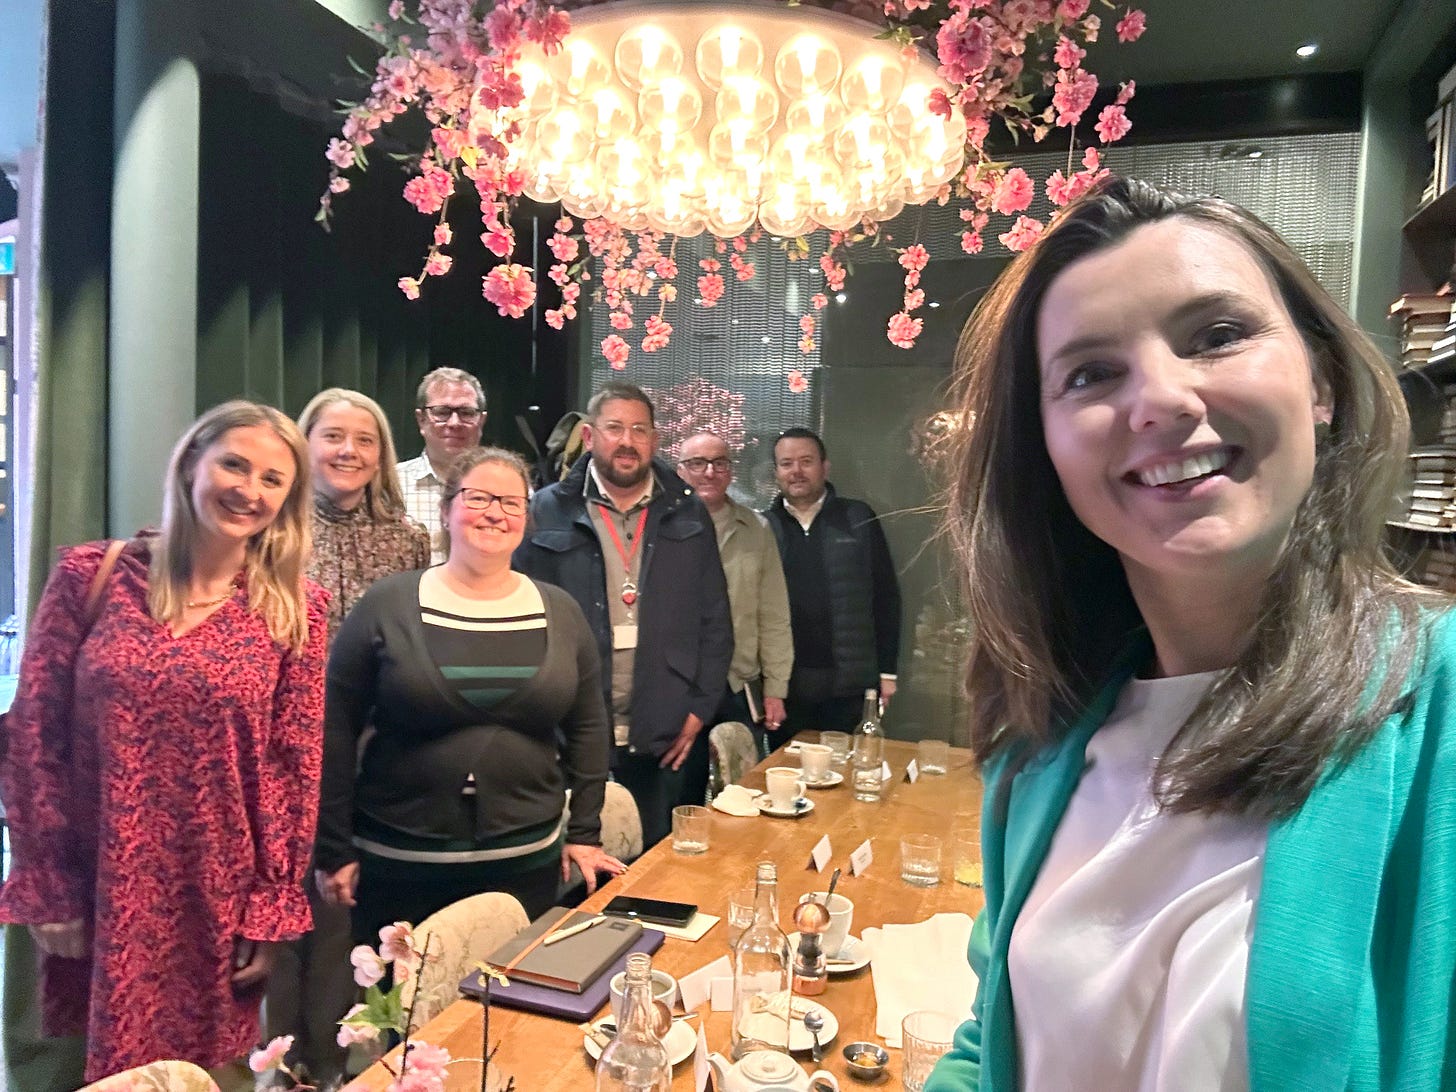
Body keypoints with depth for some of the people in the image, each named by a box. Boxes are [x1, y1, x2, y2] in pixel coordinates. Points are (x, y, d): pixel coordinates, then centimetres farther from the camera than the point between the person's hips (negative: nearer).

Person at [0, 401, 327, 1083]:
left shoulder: (296, 608, -3)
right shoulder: (89, 575, -3)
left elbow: (294, 766, -2)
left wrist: (271, 914, -2)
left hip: (220, 899, 0)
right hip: (97, 891, 0)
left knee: (201, 1071, 14)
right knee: (96, 1067, 15)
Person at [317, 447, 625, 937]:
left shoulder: (560, 613, 3)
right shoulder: (386, 605, -5)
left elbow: (587, 728, 9)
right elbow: (337, 730, -3)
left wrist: (584, 833, 8)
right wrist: (335, 850, -2)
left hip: (527, 861, 2)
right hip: (398, 865, -2)